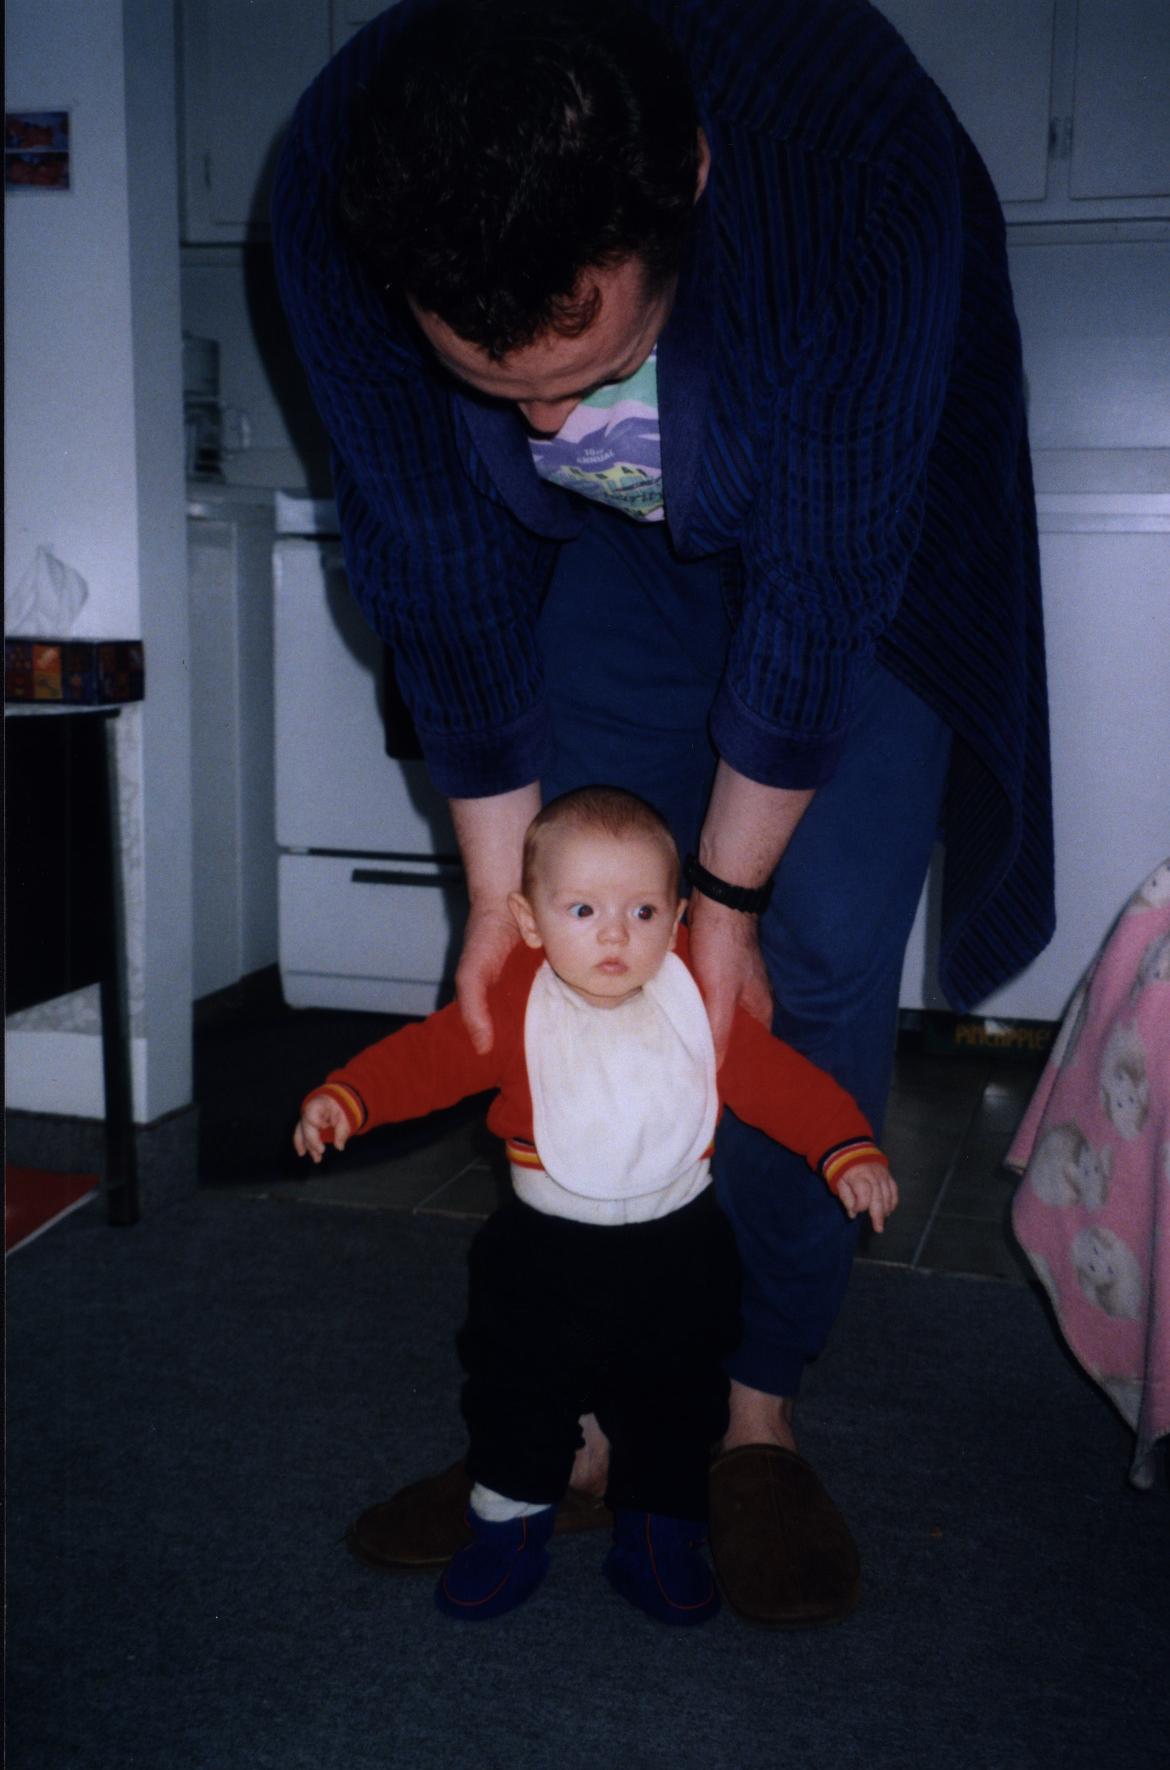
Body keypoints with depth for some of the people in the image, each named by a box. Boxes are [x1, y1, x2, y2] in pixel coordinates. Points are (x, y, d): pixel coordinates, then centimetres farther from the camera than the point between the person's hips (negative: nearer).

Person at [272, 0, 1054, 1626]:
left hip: (866, 518, -2)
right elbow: (442, 574, -18)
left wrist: (726, 895, -20)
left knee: (822, 959, -11)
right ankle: (585, 1414, 9)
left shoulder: (856, 151, -38)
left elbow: (822, 580, -29)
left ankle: (756, 1411, 6)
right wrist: (501, 894, -13)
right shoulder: (338, 197, -28)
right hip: (615, 544, 3)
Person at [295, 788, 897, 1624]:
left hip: (676, 1251, 1)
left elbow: (784, 1081, -7)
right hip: (545, 1250, -1)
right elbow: (424, 1058, -16)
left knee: (674, 1402, 15)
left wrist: (851, 1152, -19)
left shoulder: (701, 1004, -9)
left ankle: (657, 1538, 36)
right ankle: (510, 1528, 34)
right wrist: (343, 1100, -32)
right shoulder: (513, 1008, -12)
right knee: (519, 1396, 12)